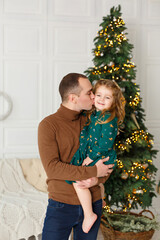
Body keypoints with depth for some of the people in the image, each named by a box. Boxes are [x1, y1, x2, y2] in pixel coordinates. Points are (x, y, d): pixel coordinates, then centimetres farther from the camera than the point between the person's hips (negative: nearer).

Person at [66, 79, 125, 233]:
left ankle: (89, 215, -4)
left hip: (101, 158, -9)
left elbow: (105, 143, -22)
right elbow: (86, 136, 19)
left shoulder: (109, 119, -18)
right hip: (89, 156, 9)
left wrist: (91, 157, -17)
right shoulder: (93, 115, 7)